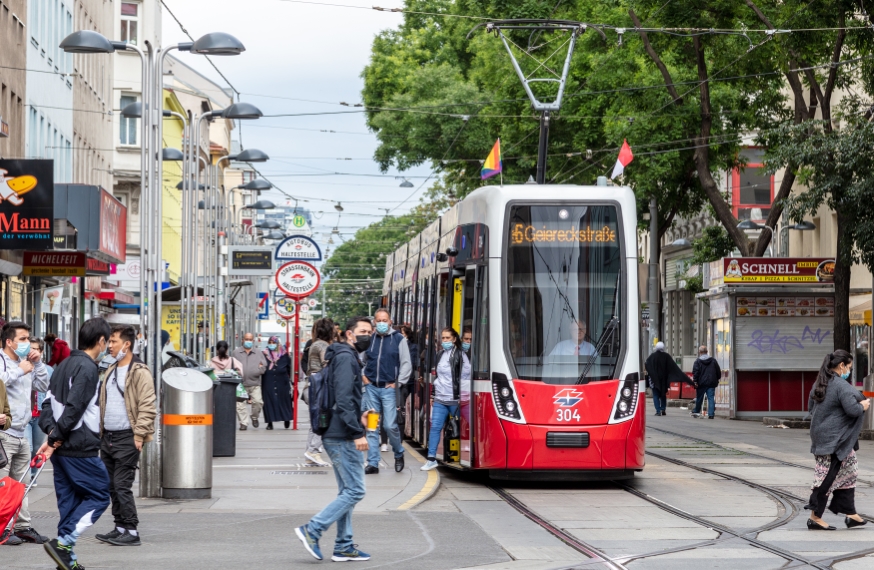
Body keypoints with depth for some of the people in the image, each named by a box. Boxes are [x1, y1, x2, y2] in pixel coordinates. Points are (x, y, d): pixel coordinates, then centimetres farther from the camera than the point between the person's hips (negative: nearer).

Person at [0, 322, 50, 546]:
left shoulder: (25, 364, 18)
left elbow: (43, 386, 21)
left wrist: (37, 364, 10)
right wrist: (20, 371, -17)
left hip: (22, 434, 9)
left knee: (22, 483, 12)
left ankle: (23, 526, 17)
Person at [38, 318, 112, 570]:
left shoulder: (64, 365, 16)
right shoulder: (88, 369, -14)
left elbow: (48, 402, 13)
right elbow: (74, 407, -20)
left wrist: (52, 432, 0)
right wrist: (55, 439, -13)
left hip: (61, 447, 9)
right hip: (80, 448, -9)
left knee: (69, 500, 12)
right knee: (99, 496, 0)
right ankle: (63, 542, -10)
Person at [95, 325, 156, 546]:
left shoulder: (139, 372, -10)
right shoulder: (111, 370, 17)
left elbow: (147, 407, -14)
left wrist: (139, 434, -19)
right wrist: (99, 431, 15)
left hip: (126, 438, -9)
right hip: (107, 437, 9)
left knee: (121, 485, -10)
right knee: (111, 485, 10)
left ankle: (131, 531, -6)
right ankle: (120, 528, 17)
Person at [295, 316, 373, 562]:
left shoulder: (347, 357, 19)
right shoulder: (346, 357, -13)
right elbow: (343, 398, -23)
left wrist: (357, 417, 25)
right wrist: (357, 432, -25)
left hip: (337, 435, 11)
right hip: (343, 437, -11)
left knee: (347, 491, 13)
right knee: (354, 491, -9)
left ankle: (344, 547, 15)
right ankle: (312, 530, -9)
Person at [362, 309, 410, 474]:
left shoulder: (399, 339, 0)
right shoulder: (370, 338, 10)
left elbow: (406, 364, 1)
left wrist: (398, 383, -5)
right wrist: (363, 376, 10)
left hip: (389, 388, -4)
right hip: (371, 388, 4)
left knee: (390, 425, -9)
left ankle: (399, 454, 16)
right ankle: (373, 463, 8)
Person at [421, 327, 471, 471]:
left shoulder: (460, 355, -5)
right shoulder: (440, 355, 13)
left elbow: (466, 377, -6)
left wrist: (462, 398, -9)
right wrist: (433, 395, 22)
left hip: (455, 400, -5)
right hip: (440, 399, 5)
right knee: (435, 427, -2)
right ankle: (431, 459, -1)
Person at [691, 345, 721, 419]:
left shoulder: (698, 361, -4)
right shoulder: (713, 360, 6)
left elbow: (695, 372, -11)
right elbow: (718, 371, 11)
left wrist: (695, 381, -11)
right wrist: (717, 379, 22)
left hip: (701, 383, -2)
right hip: (711, 383, 2)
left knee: (699, 398, 11)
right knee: (711, 398, -1)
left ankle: (696, 412, 24)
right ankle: (711, 414, -9)